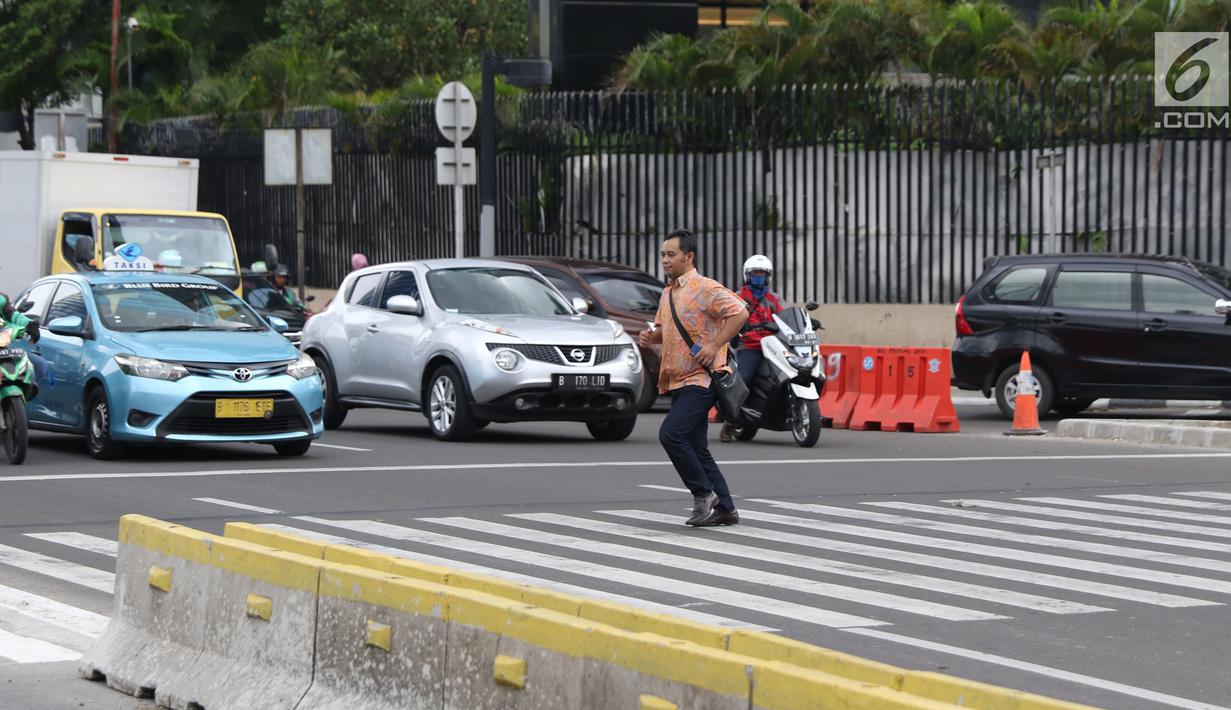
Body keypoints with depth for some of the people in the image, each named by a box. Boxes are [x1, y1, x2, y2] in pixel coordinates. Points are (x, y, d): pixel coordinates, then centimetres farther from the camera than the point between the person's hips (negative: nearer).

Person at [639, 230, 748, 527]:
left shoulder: (706, 289, -11)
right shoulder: (668, 293, 17)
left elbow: (739, 313, -20)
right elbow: (663, 329, 31)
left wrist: (715, 345, -23)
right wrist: (650, 336, 8)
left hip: (700, 379, -9)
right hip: (679, 381, 9)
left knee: (671, 433, -20)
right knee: (696, 449, 9)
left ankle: (703, 493, -7)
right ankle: (724, 508, 14)